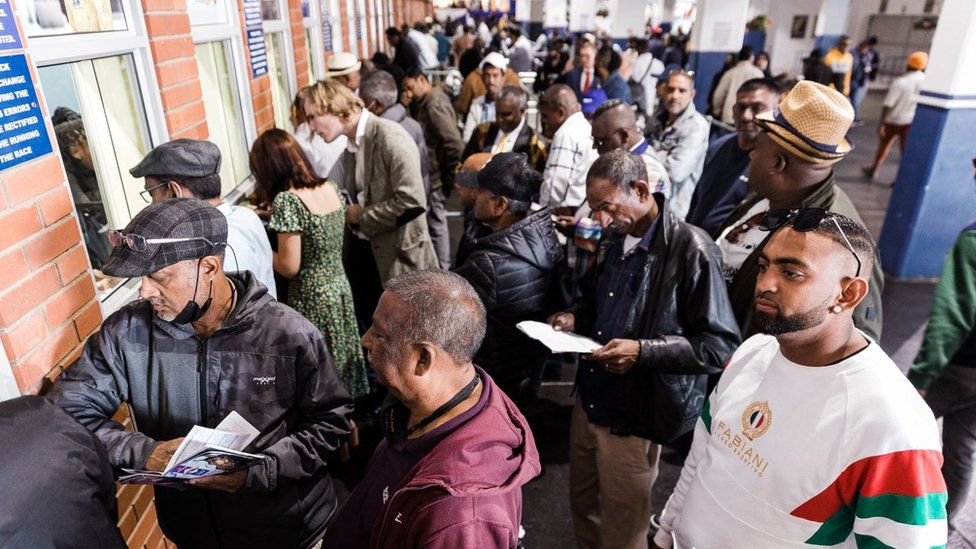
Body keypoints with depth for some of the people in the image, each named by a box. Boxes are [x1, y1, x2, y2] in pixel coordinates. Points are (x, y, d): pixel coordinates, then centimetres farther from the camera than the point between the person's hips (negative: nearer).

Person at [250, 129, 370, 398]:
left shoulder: (287, 201, -22)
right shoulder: (331, 188, 0)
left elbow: (289, 268, -18)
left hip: (312, 298, -7)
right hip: (341, 288, 7)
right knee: (344, 355, 22)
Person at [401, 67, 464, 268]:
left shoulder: (435, 105, -18)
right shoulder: (427, 102, 12)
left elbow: (455, 144, -21)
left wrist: (450, 176, -14)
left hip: (435, 179, -9)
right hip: (432, 176, 9)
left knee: (436, 224, 1)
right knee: (437, 223, 18)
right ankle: (443, 265, 31)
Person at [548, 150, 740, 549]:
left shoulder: (690, 249, -19)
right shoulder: (613, 239, 6)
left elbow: (720, 346, -18)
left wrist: (642, 351, -27)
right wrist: (575, 318, 1)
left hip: (632, 415, -7)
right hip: (589, 397, 7)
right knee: (582, 502, 23)